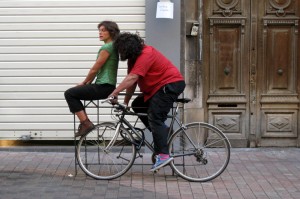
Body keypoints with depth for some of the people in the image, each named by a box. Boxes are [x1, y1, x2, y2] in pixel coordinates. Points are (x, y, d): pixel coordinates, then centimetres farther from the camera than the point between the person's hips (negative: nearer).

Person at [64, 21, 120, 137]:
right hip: (106, 86, 10)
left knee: (69, 94, -8)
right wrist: (87, 83, 13)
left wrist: (84, 83, 3)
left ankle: (86, 123, -11)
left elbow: (95, 69, -12)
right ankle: (85, 122, 15)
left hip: (104, 87, -10)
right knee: (73, 93, 18)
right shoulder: (112, 46, 17)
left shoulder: (107, 47, -14)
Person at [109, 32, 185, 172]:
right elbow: (132, 80, 8)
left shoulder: (145, 55, -22)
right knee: (137, 105, 3)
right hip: (158, 87, 10)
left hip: (171, 84, -10)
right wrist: (125, 102, 5)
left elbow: (132, 78, -30)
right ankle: (162, 133, 7)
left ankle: (163, 155, -20)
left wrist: (114, 93, -31)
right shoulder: (135, 57, 8)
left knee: (154, 118, -17)